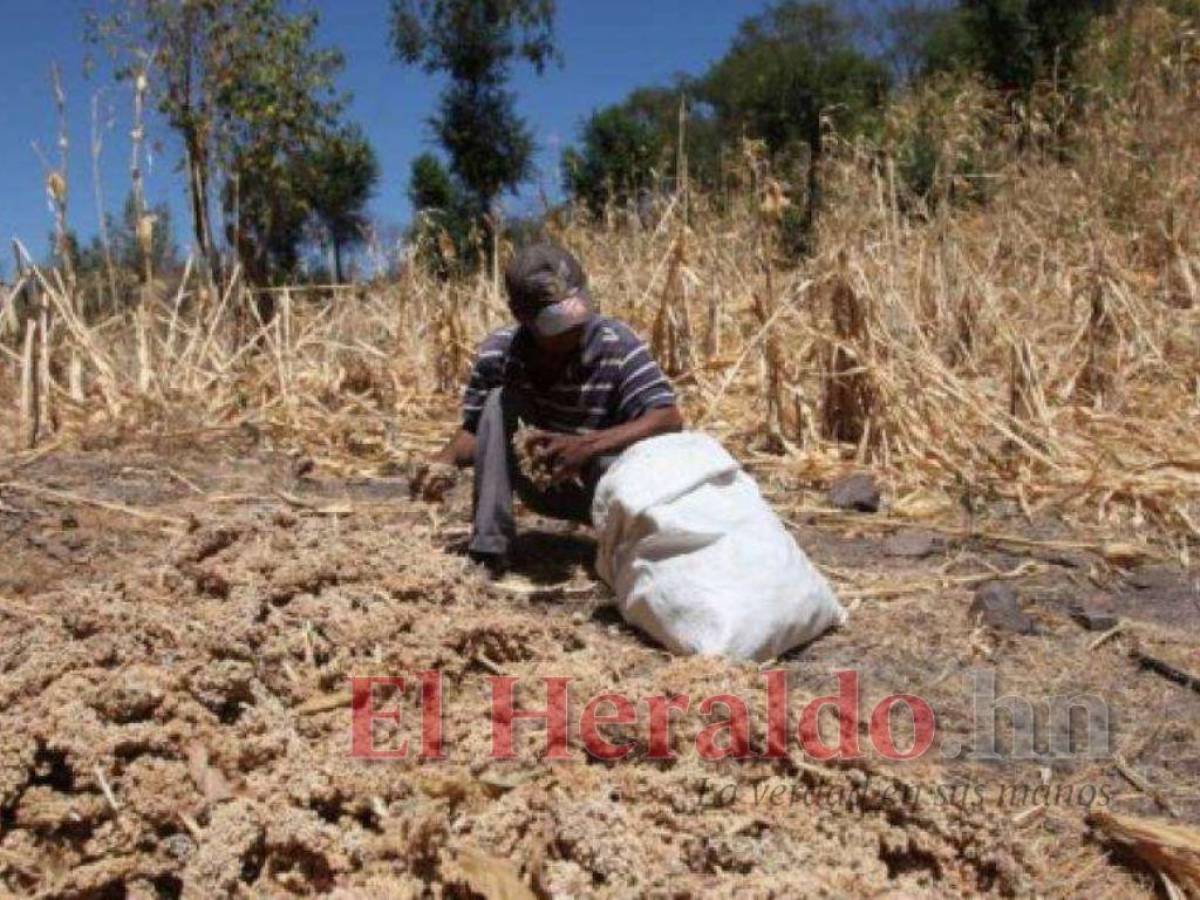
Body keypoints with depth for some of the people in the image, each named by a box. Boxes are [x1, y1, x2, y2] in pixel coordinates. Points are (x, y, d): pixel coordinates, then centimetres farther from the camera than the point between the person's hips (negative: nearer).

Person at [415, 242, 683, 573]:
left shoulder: (618, 346, -23)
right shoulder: (497, 353, -13)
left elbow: (669, 419, -32)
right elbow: (475, 430, -4)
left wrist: (587, 445, -46)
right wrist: (446, 461, -27)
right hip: (544, 487, 4)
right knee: (498, 400, -21)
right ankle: (488, 547, -21)